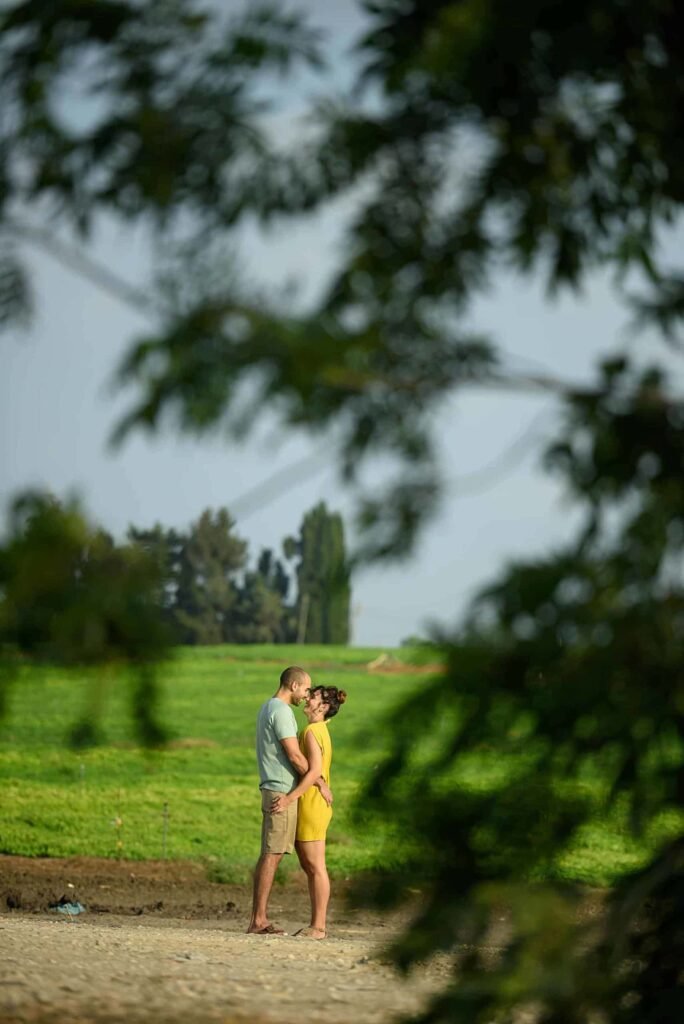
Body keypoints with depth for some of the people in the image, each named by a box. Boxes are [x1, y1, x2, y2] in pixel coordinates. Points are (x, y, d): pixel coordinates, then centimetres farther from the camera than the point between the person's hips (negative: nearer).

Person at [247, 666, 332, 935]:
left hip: (272, 790, 10)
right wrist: (320, 783, -9)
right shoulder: (281, 711, -15)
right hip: (282, 791, -10)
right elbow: (294, 756, -19)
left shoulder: (267, 708, 18)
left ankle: (258, 919, 8)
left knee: (268, 855, 9)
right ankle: (259, 920, -10)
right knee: (272, 855, -9)